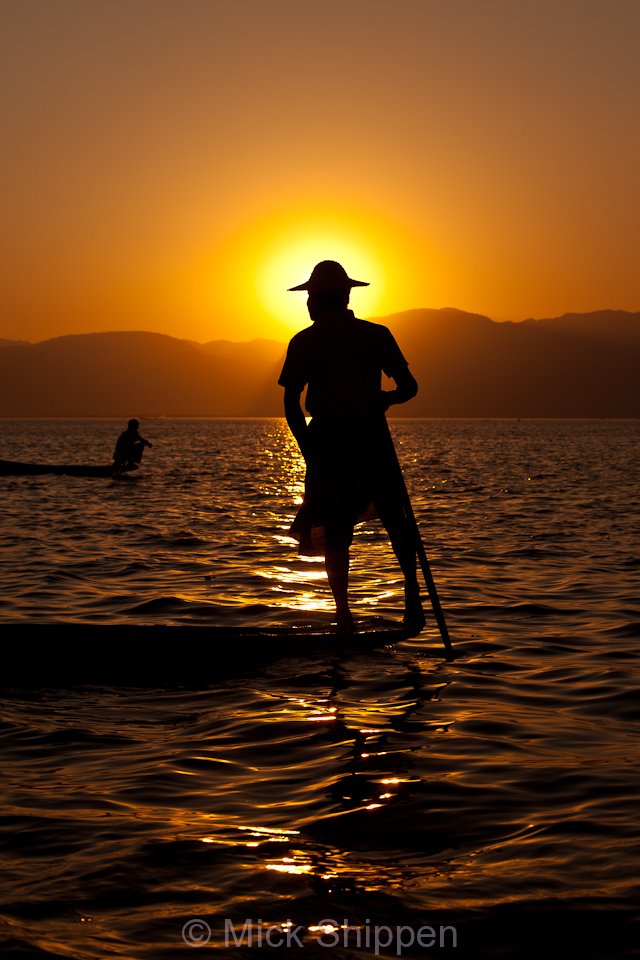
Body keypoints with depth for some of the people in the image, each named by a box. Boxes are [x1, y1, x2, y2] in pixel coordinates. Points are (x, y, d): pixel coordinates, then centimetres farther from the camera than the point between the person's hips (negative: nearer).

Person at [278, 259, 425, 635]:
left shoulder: (303, 343, 0)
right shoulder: (376, 335, 2)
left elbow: (291, 403, -4)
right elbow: (409, 387, 2)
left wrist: (309, 449, 2)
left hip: (326, 440, 0)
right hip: (371, 437, 0)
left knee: (335, 530, 6)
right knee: (395, 516, 14)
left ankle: (344, 612, 3)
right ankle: (412, 590, -1)